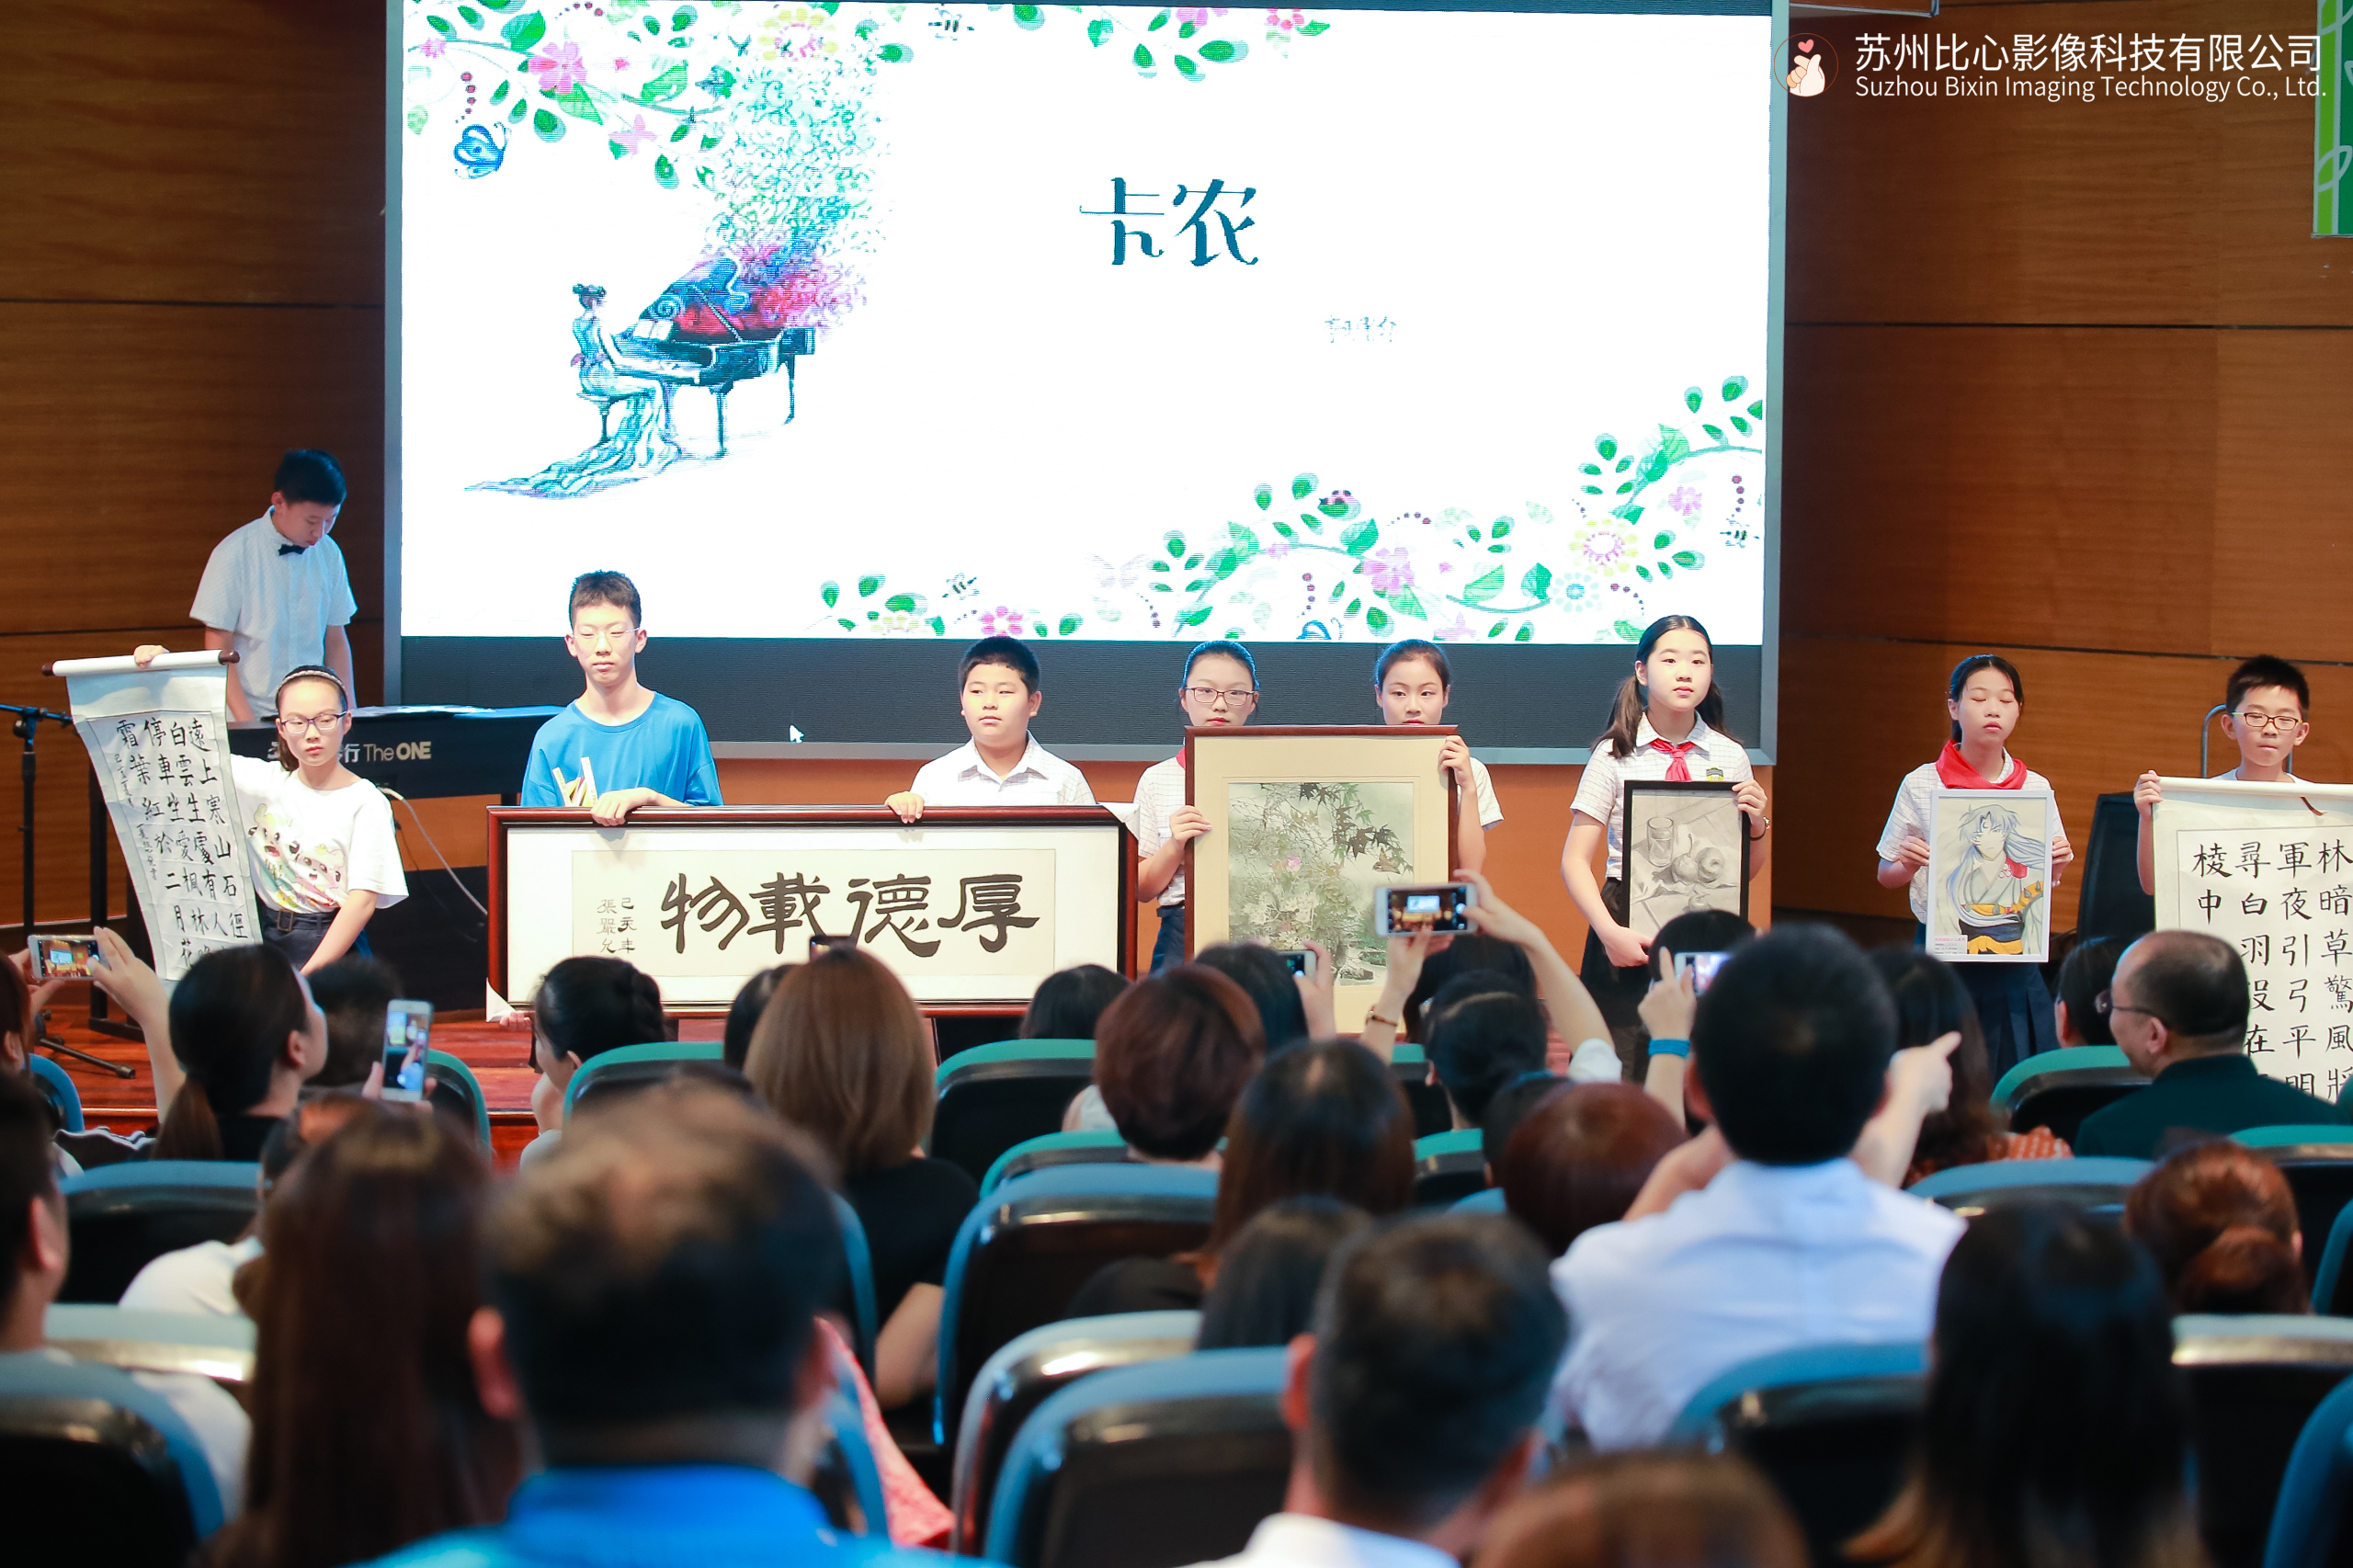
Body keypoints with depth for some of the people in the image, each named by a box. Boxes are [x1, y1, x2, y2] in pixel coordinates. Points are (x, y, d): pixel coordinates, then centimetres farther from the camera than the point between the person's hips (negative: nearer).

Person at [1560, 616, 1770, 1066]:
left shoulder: (1729, 758, 7)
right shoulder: (1615, 756, 0)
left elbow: (1747, 872, 15)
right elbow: (1575, 862, -4)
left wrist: (1755, 825, -6)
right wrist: (1610, 932, -18)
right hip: (1631, 925, -2)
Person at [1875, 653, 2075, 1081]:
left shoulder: (2035, 788, 7)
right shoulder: (1922, 786, 0)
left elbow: (2048, 884, 14)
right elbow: (1886, 876, 7)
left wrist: (2056, 866, -7)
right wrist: (1908, 864, -13)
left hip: (2016, 956, 2)